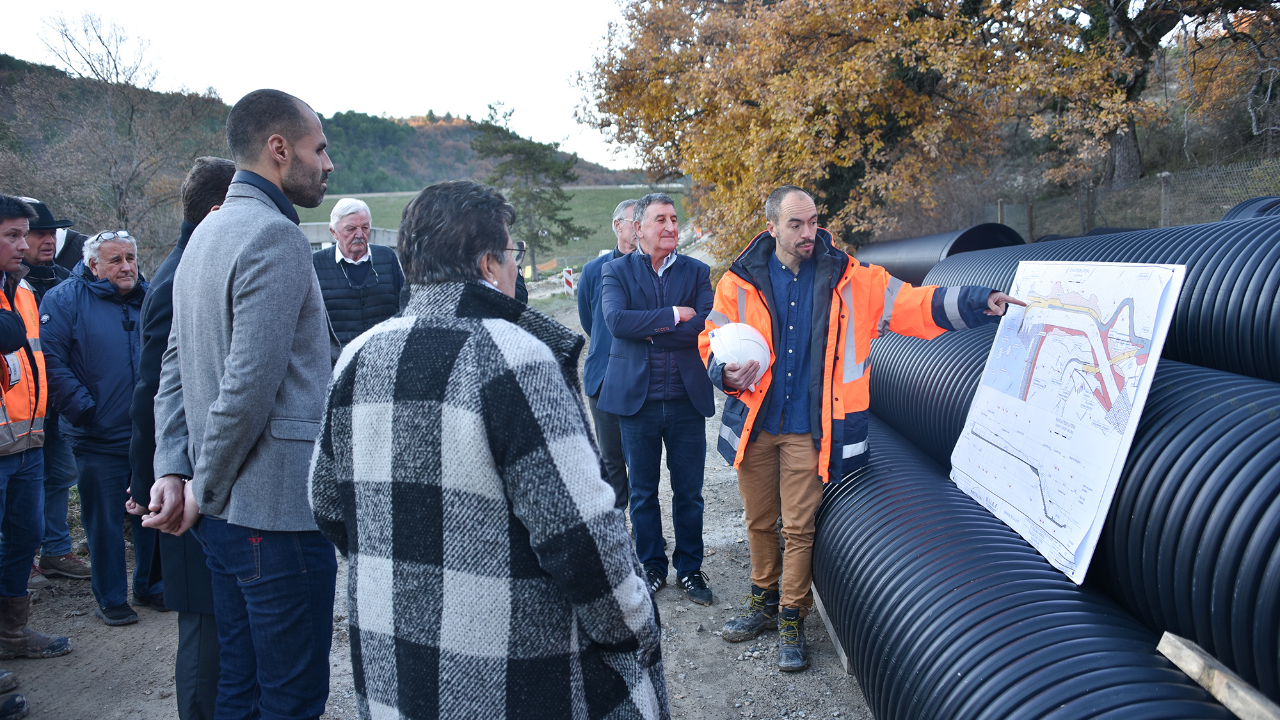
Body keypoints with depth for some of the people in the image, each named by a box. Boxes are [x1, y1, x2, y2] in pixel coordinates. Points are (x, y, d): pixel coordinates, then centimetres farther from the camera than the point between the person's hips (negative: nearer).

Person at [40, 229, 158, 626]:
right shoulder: (65, 300, -5)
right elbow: (51, 359, -12)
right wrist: (83, 409, -15)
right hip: (100, 440, -4)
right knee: (105, 522, 5)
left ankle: (150, 586, 30)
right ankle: (111, 599, 19)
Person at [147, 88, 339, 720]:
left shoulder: (207, 234, 16)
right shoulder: (275, 236, -15)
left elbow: (175, 368, 13)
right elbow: (250, 385, -21)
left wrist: (173, 470, 5)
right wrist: (203, 490, -10)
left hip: (226, 511, 10)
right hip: (280, 509, -10)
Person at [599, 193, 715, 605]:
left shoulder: (697, 272, 5)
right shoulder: (616, 271, 2)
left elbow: (703, 327, -10)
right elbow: (617, 320, -16)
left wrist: (646, 330, -13)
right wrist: (674, 316, -16)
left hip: (687, 400, 1)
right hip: (637, 399, -1)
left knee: (689, 492, 9)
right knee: (643, 492, 11)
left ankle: (689, 568, 25)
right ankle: (652, 567, 27)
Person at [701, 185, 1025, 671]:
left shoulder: (849, 279, -2)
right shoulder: (740, 283, 0)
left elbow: (913, 305, -5)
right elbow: (712, 343, 6)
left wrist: (977, 303, -18)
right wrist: (728, 373, -15)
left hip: (808, 429, -2)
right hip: (754, 425, 2)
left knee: (798, 527, 0)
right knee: (759, 522, 15)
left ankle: (791, 622, 17)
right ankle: (764, 604, 35)